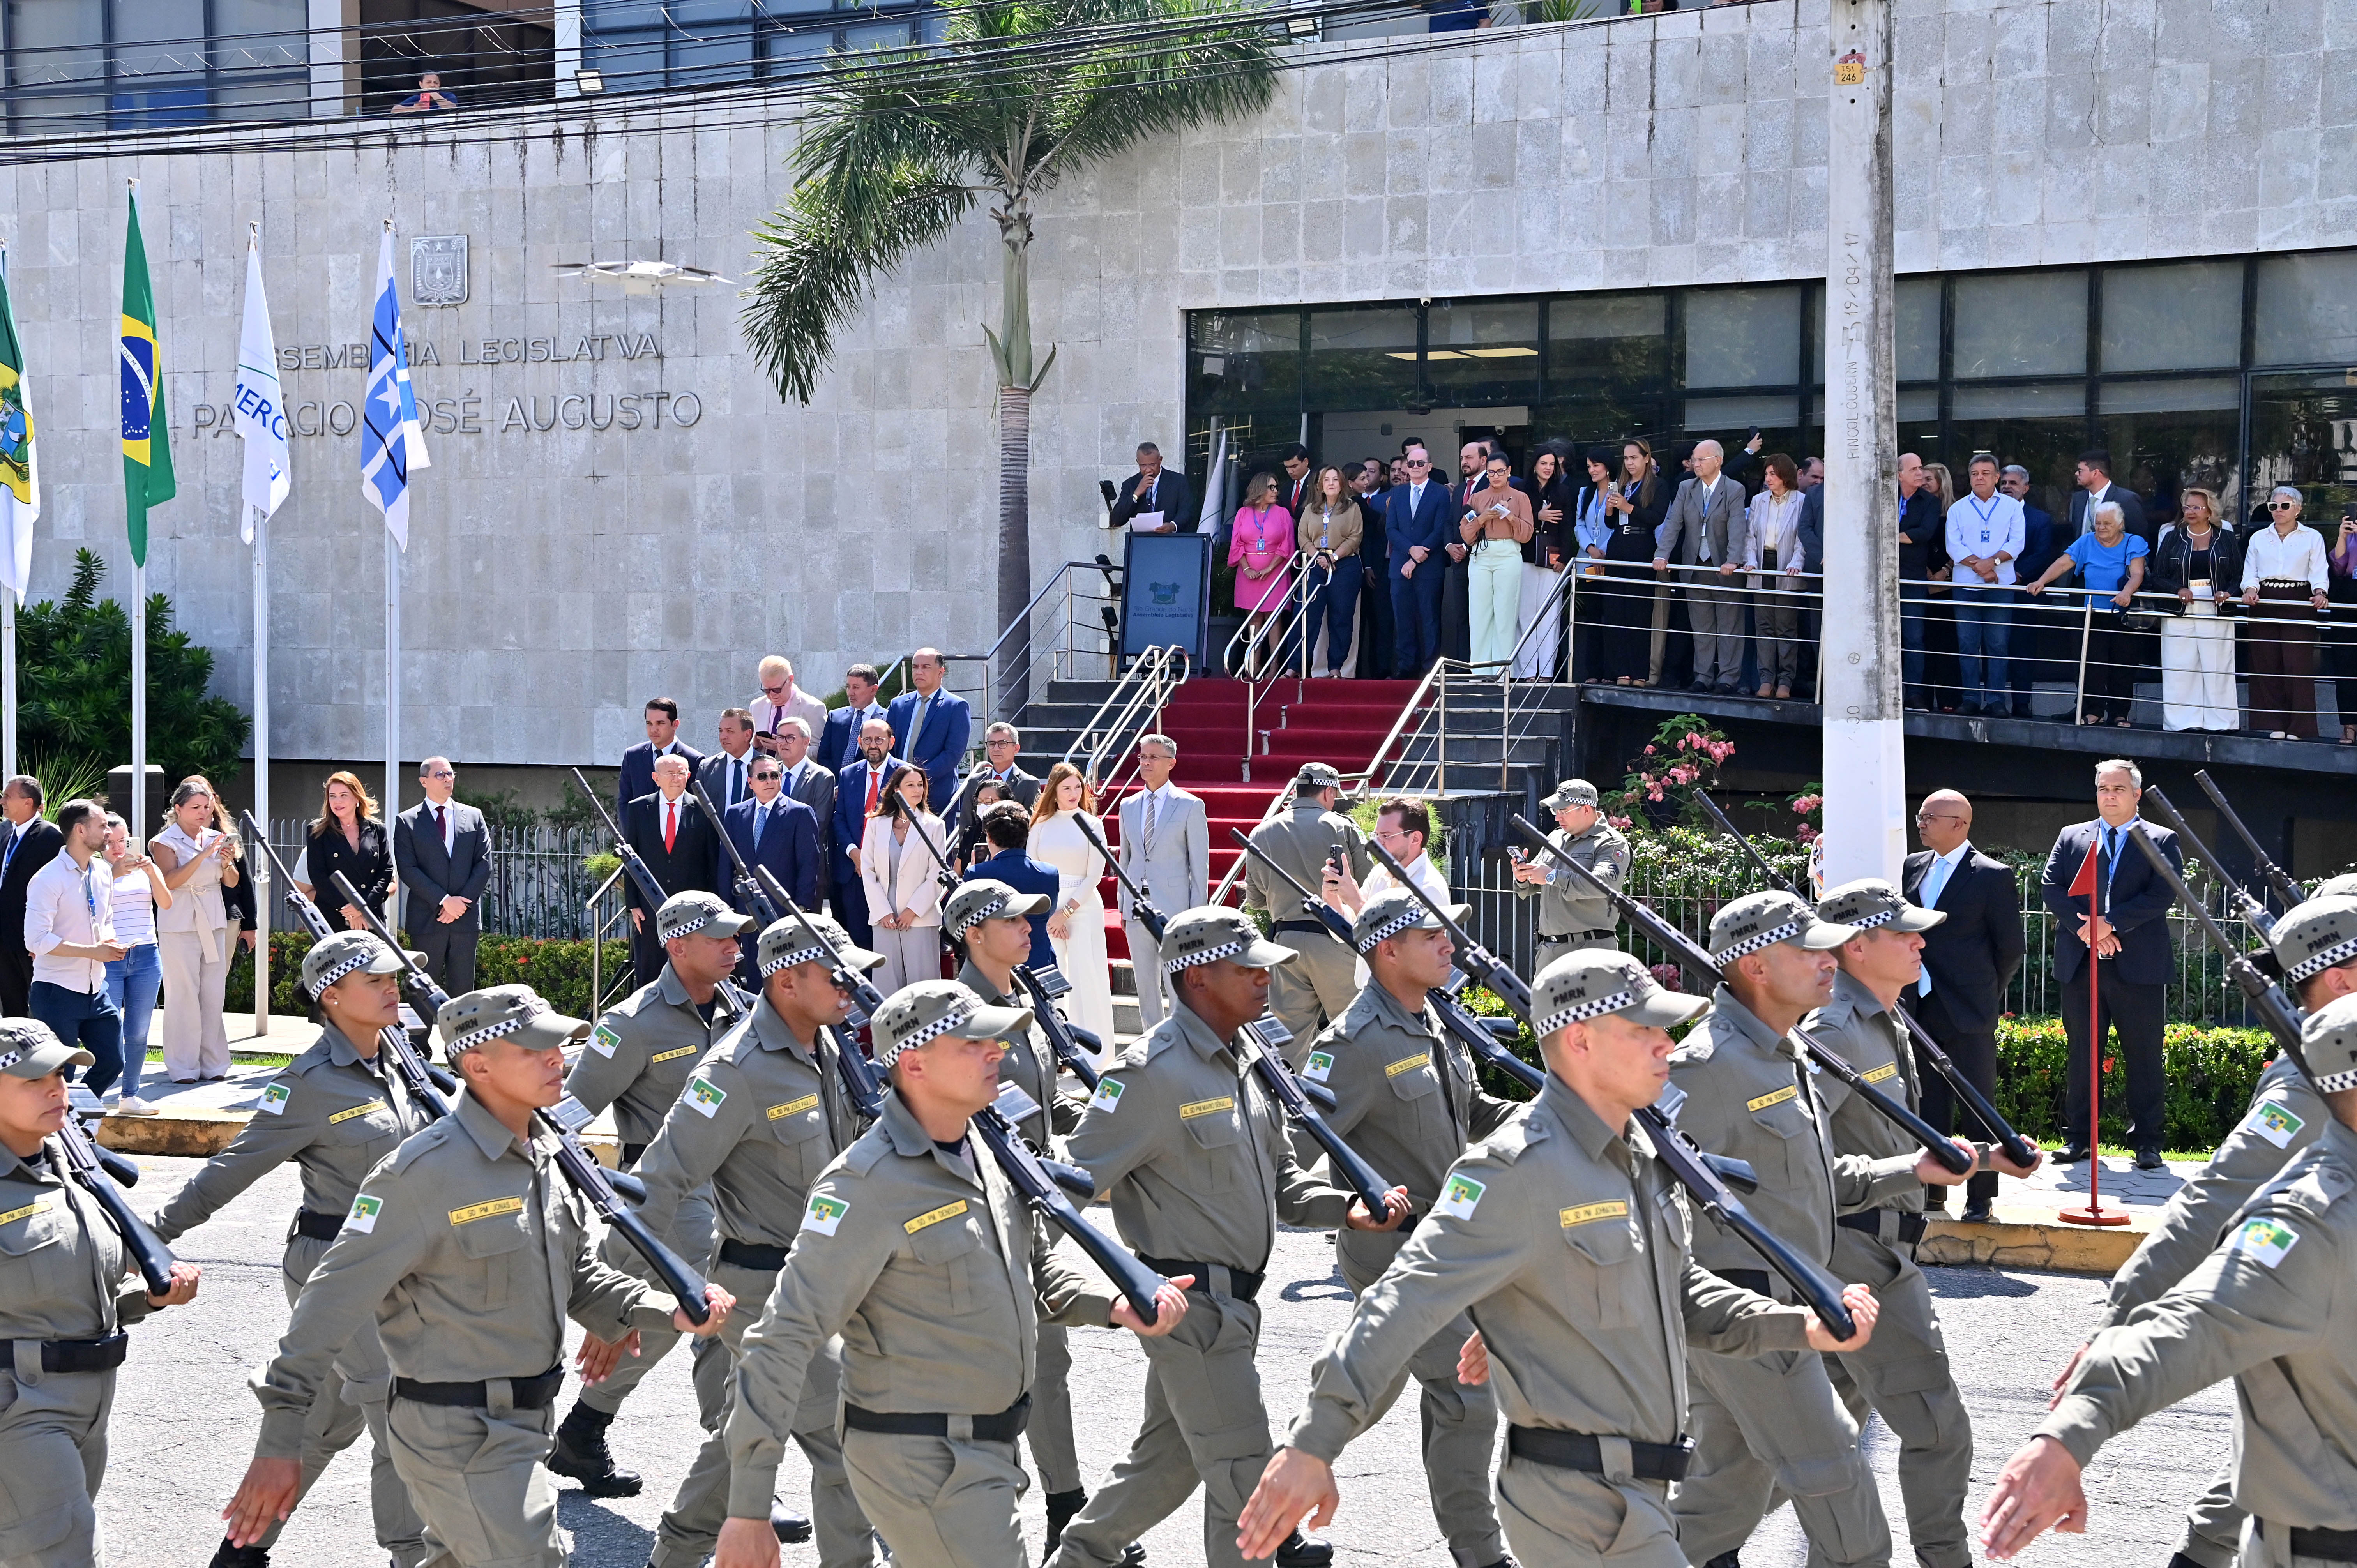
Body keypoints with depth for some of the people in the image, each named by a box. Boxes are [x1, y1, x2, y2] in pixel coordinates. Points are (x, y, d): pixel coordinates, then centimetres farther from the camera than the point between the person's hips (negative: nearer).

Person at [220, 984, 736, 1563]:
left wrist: (668, 1312, -4)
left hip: (519, 1424, 9)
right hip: (460, 1439, -9)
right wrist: (279, 1442, -20)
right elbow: (335, 1299, -19)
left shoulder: (544, 1161, 7)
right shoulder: (426, 1172, -20)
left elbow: (582, 1275, 16)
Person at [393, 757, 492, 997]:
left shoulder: (473, 817, 13)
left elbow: (484, 864, 6)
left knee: (463, 991, 2)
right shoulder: (407, 821, 4)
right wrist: (444, 900, -13)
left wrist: (462, 903, -7)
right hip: (426, 919, -2)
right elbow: (407, 869, -5)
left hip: (466, 917, 2)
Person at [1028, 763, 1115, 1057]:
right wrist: (1048, 916, -5)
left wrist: (1066, 912, -9)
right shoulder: (1041, 826, 8)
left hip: (1083, 908, -2)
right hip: (1045, 909, 2)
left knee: (1085, 976, -5)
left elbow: (1094, 876, -1)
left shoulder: (1092, 825, 3)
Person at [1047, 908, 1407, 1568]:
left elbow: (1280, 1178, 18)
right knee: (1243, 1470, -4)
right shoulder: (1155, 1073, -17)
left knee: (1170, 1458, 20)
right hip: (1194, 1307, -9)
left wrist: (1347, 1209, 0)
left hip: (1234, 1303, 9)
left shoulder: (1239, 1064, 12)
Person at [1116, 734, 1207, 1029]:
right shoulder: (1128, 806, 13)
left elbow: (1200, 864, -2)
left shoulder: (1190, 806, -2)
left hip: (1173, 907, -5)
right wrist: (1122, 905, 13)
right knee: (1145, 986, 9)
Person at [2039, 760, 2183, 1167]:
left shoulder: (2162, 841, 4)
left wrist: (2110, 923, -17)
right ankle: (2079, 1139, 14)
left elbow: (2162, 895, -8)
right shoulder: (2071, 837, 13)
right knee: (2080, 1054, 7)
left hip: (2138, 966, -3)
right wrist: (2083, 927, -12)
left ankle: (2147, 1144, 5)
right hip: (2079, 965, 3)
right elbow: (2051, 886, 4)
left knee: (2144, 1058, 0)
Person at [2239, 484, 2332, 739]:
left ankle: (2299, 727, -7)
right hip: (2265, 602, 3)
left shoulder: (2312, 538, 8)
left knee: (2298, 664, -10)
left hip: (2298, 602, -3)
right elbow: (2250, 574, 12)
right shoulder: (2258, 538, 16)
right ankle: (2273, 725, 3)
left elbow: (2319, 573, 0)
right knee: (2266, 664, -2)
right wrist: (2250, 590, -9)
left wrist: (2320, 593, -19)